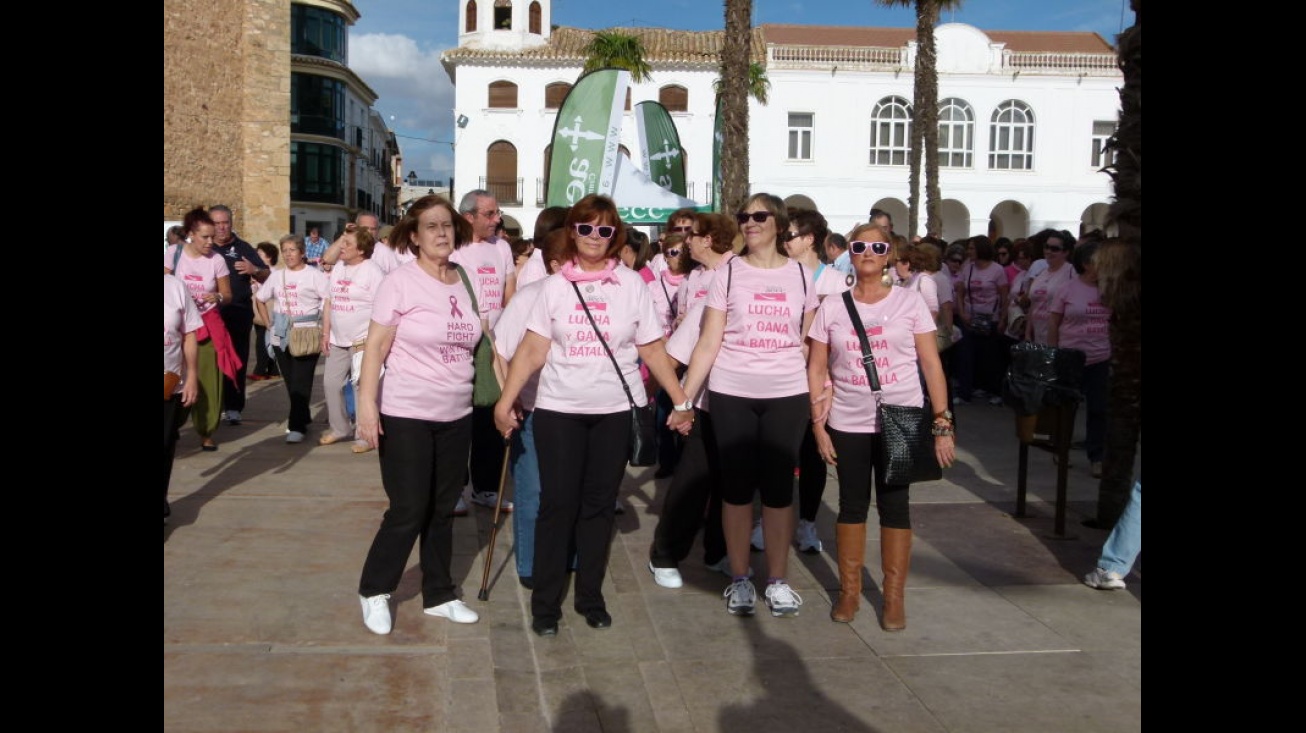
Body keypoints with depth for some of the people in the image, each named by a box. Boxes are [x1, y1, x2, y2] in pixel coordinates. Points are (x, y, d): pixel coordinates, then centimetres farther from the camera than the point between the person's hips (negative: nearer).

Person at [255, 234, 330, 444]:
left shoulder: (314, 275, -5)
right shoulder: (278, 276, 12)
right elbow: (259, 298, 23)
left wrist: (325, 330, -16)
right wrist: (268, 322, 14)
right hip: (281, 336, 6)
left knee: (301, 382, -8)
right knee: (289, 381, 11)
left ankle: (297, 426, -7)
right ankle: (302, 417, 25)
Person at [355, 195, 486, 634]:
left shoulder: (465, 281, 4)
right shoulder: (400, 282, -11)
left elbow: (480, 339, 13)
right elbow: (375, 348, -12)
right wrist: (366, 404, -19)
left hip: (457, 416, 5)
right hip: (406, 416, -5)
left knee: (442, 511, 14)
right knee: (408, 512, -1)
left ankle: (439, 595, 28)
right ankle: (373, 592, 21)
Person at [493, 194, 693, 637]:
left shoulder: (632, 284, 2)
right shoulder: (555, 286, 1)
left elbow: (653, 351, 4)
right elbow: (531, 351, -2)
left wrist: (682, 401, 0)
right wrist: (506, 401, -10)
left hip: (615, 412, 1)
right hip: (558, 410, 0)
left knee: (599, 505, 9)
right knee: (557, 505, 2)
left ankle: (590, 597, 23)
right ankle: (545, 603, 14)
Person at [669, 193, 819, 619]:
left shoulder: (801, 275, 6)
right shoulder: (728, 273, 1)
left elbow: (809, 344, 11)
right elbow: (708, 343, -1)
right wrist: (684, 398, -6)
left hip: (787, 396, 1)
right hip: (731, 395, -1)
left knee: (779, 486, 5)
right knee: (738, 485, 5)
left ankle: (777, 581, 18)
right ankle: (739, 580, 18)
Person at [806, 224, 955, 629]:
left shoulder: (910, 301, -1)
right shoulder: (832, 307, 3)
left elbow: (931, 365, -1)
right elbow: (817, 369, 5)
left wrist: (943, 423, -6)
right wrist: (818, 424, -2)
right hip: (848, 424, 1)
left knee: (894, 505, 3)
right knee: (852, 505, 8)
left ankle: (894, 596, 15)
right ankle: (849, 590, 21)